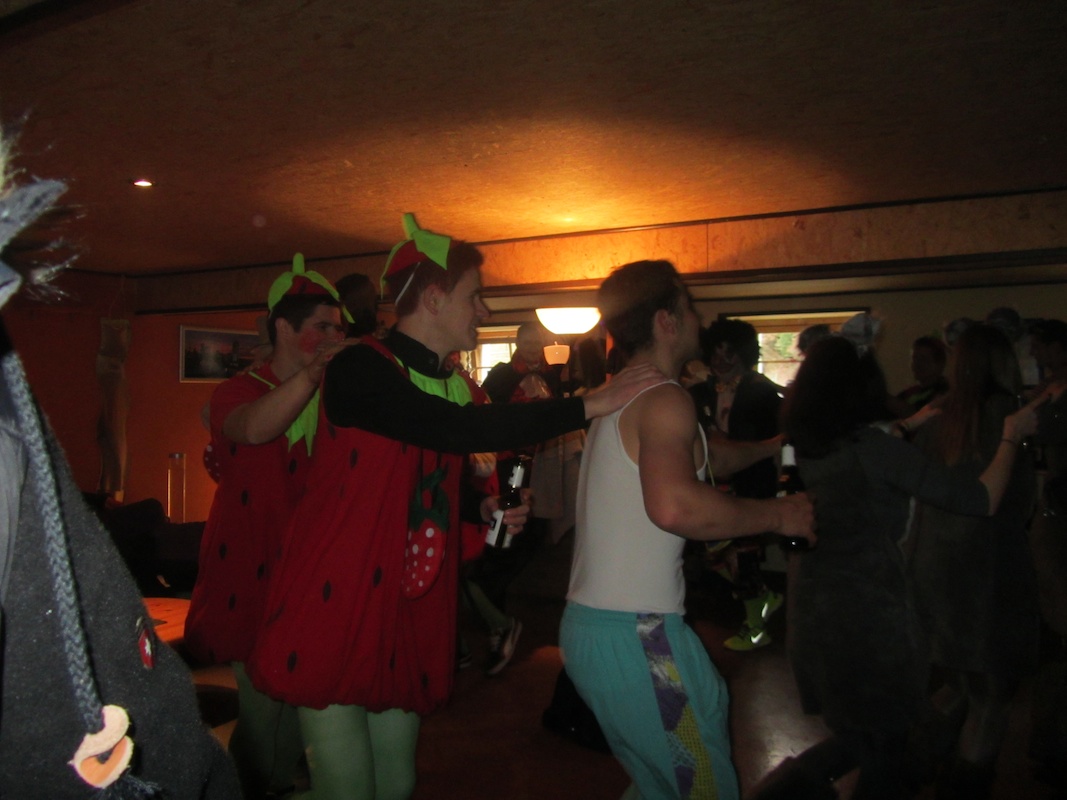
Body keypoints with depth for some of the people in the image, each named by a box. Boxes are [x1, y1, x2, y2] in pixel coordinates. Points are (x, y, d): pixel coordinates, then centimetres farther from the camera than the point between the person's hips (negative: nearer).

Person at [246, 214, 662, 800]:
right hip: (335, 607, -7)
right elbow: (454, 430, -32)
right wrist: (588, 406, -27)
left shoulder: (454, 386, 9)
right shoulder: (360, 369, -16)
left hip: (405, 613, 7)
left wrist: (484, 509, 4)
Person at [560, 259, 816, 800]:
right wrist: (777, 515, -18)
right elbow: (674, 505, -31)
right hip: (635, 635, -10)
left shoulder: (619, 397, 17)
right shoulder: (665, 400, -14)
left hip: (586, 627, 10)